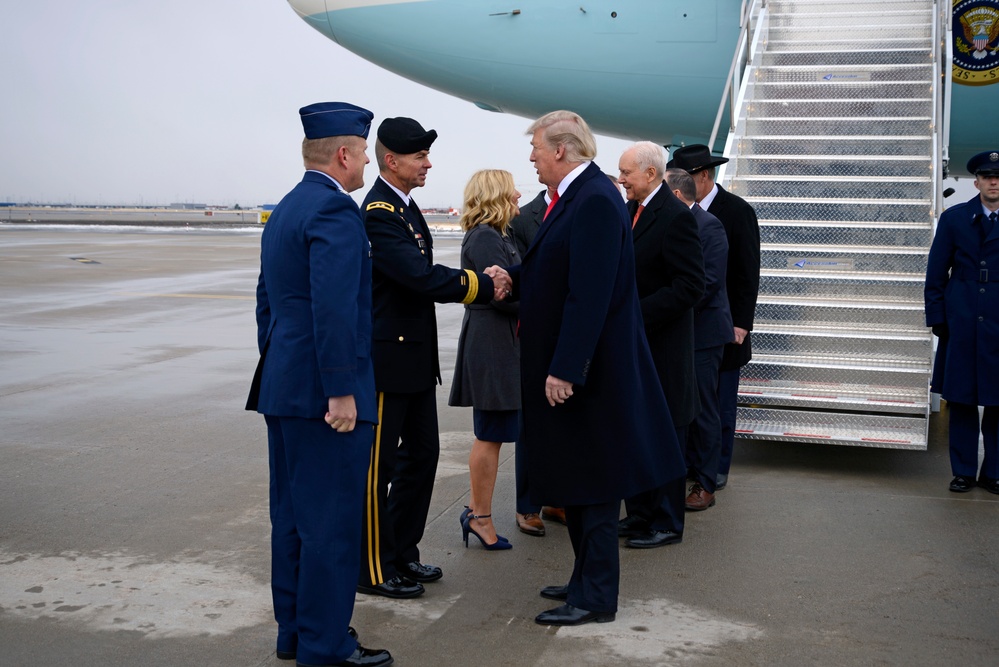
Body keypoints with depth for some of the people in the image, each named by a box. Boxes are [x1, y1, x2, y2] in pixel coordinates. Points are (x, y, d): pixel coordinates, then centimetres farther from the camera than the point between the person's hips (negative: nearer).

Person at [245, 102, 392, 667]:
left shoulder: (284, 211, 15)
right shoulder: (336, 210, -15)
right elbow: (333, 308, -23)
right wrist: (342, 391, -21)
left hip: (284, 389, 10)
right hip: (323, 392, -10)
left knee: (293, 514, 15)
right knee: (332, 519, -2)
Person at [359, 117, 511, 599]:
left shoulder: (404, 208, 14)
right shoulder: (378, 212, -18)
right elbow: (422, 278, -26)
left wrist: (480, 280, -2)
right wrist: (484, 285, -15)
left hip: (416, 357, 10)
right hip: (387, 357, -10)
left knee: (422, 453, 16)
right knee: (378, 464, 1)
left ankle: (402, 553, 29)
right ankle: (373, 569, 13)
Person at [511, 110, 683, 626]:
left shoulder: (595, 201, -19)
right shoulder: (575, 197, 11)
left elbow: (589, 294, -25)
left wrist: (565, 369, -26)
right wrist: (511, 277, 0)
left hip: (586, 370, -10)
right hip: (565, 363, 10)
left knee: (591, 483, 0)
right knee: (573, 478, 18)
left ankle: (596, 597, 12)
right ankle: (589, 579, 31)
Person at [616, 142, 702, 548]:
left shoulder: (676, 216, -16)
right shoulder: (628, 212, 10)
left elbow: (690, 285, -21)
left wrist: (637, 313, -23)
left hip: (662, 347, -8)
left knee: (665, 436, 3)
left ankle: (667, 524, 15)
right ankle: (639, 514, 29)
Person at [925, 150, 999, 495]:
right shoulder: (954, 218, 5)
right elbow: (936, 273, 6)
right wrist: (937, 317, -1)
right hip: (961, 324, 0)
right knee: (961, 401, 5)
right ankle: (964, 471, 16)